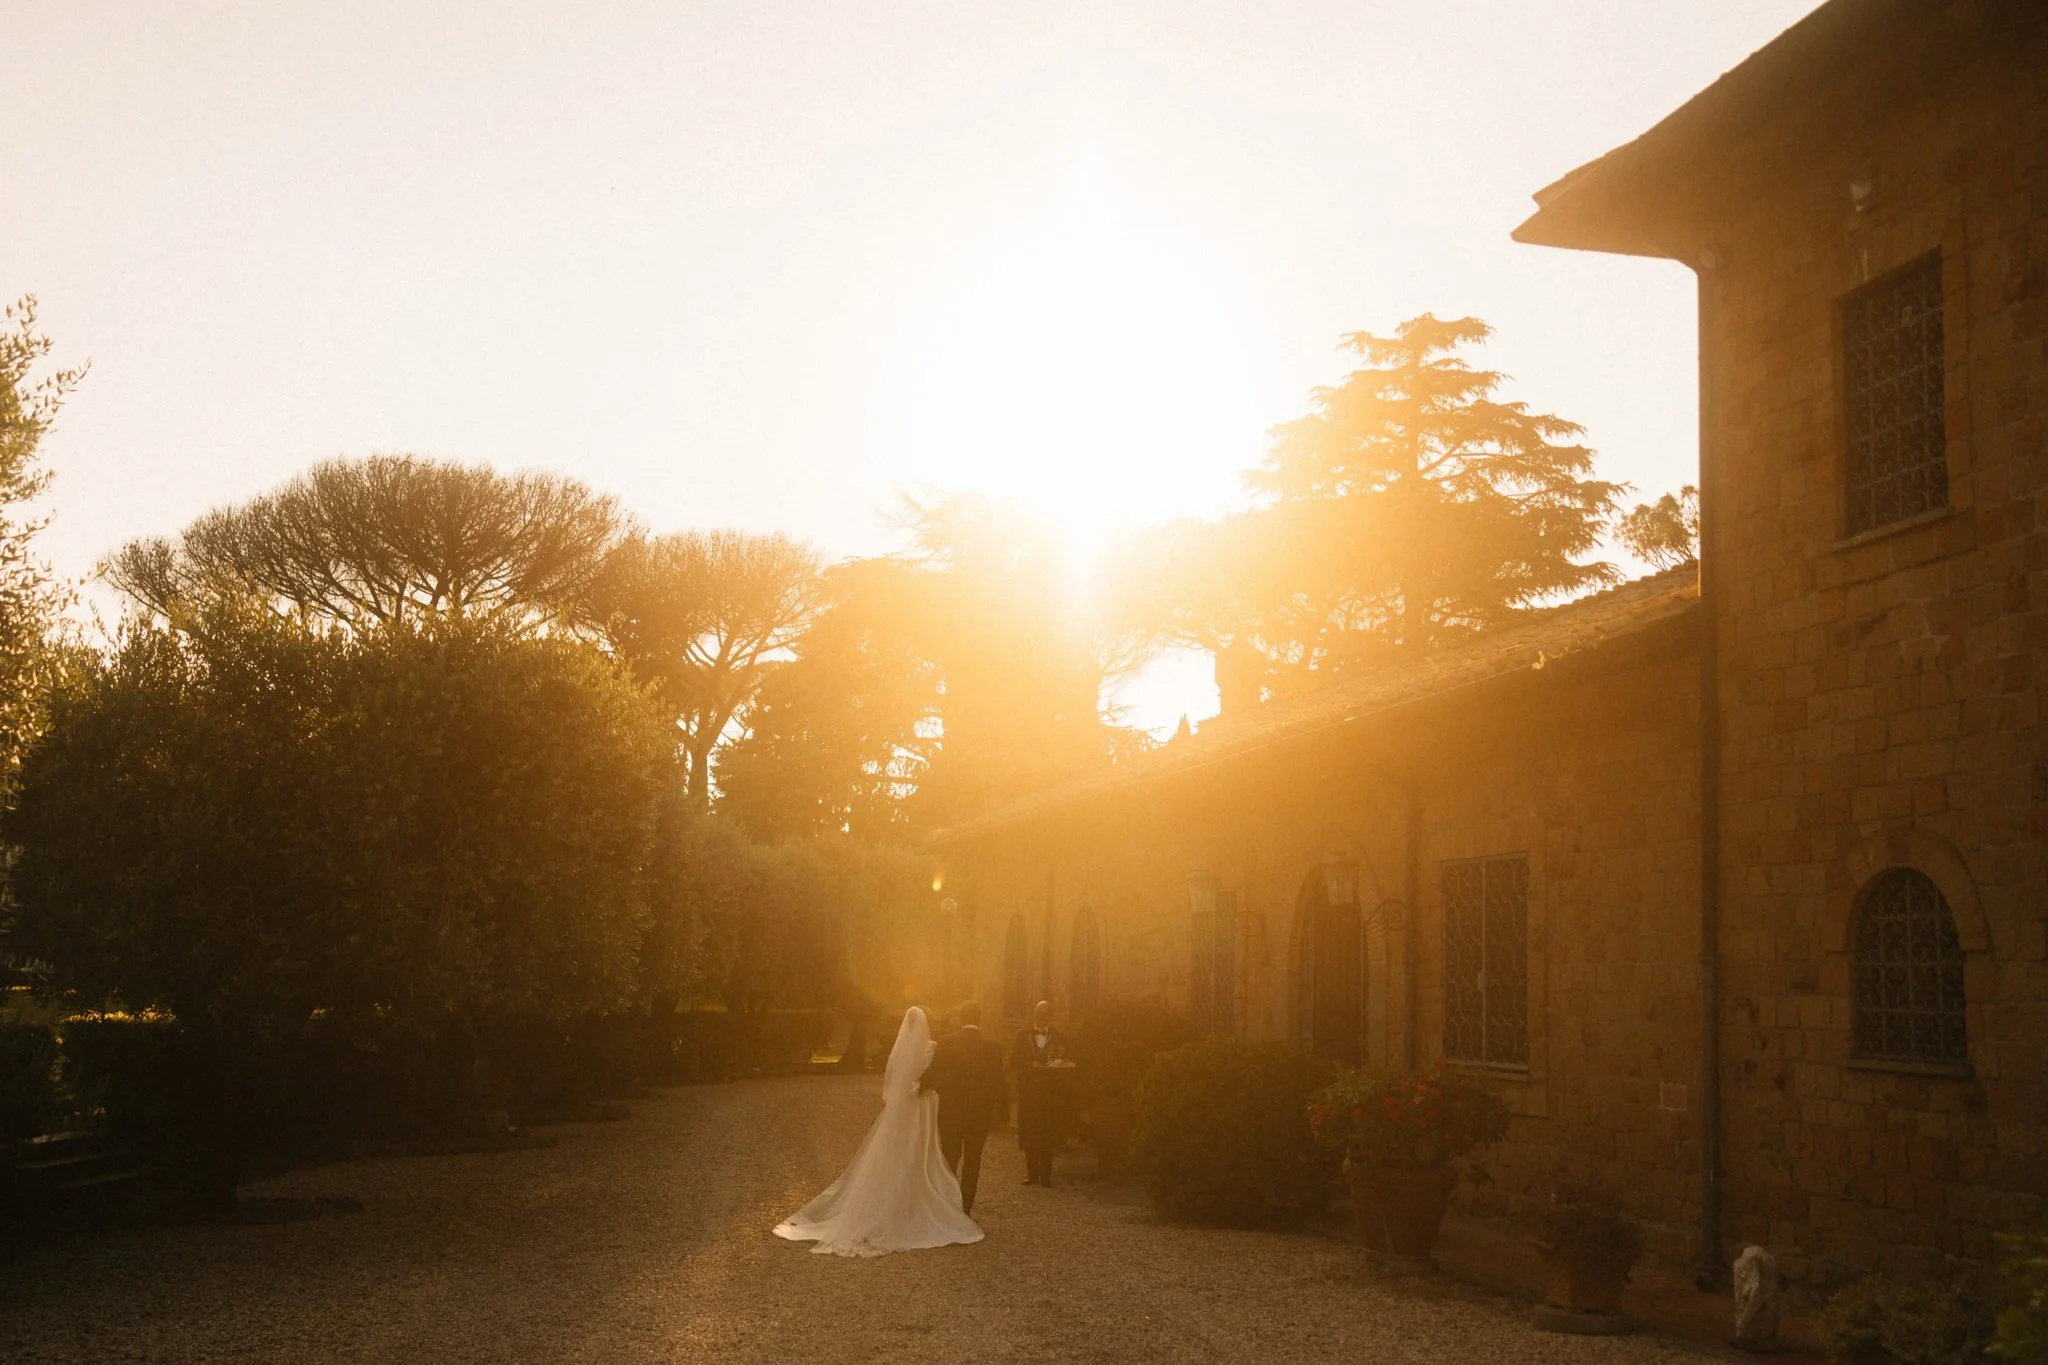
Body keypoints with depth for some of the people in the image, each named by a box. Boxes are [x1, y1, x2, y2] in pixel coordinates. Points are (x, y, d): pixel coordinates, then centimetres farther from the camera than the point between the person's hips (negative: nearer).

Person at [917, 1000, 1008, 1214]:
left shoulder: (946, 1043, -9)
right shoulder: (991, 1046, -8)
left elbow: (932, 1075, -6)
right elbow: (997, 1083, -6)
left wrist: (917, 1089, 13)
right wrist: (1002, 1111, 6)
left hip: (949, 1113, 0)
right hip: (979, 1114, 0)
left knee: (950, 1159, 11)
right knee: (972, 1162, 12)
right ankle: (965, 1210, 12)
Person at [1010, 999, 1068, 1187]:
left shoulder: (1058, 1037, 8)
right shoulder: (1023, 1035, 8)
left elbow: (1064, 1064, 8)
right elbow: (1014, 1063, 3)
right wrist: (1031, 1066, -12)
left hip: (1049, 1092, 0)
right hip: (1027, 1091, 0)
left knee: (1047, 1134, -4)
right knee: (1028, 1133, 0)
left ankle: (1045, 1174, 3)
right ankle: (1031, 1172, 10)